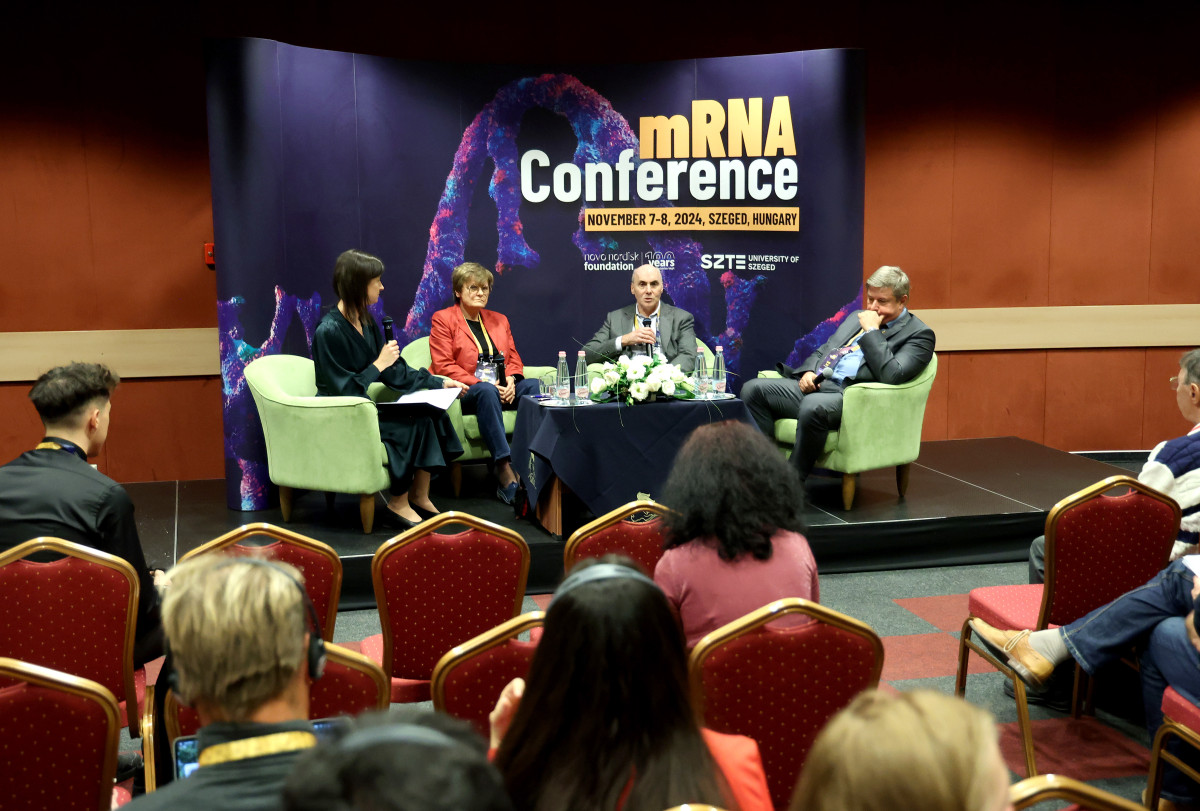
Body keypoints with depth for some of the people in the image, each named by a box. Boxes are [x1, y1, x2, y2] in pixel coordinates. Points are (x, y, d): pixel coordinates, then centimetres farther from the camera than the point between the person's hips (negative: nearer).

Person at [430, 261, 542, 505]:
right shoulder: (443, 319, 5)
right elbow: (443, 366, -6)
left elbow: (514, 358, 18)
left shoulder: (499, 320, 23)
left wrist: (510, 380, -6)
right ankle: (505, 471, -49)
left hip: (501, 389, 5)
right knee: (486, 392, -40)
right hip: (464, 393, -5)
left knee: (536, 386, -25)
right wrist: (480, 383, -17)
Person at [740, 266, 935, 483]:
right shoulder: (857, 318, 26)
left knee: (813, 407, -39)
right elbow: (822, 351, 28)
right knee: (753, 390, -11)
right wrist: (808, 372, 5)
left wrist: (871, 331, -8)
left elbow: (892, 375, -14)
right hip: (814, 384, 8)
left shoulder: (919, 334, 2)